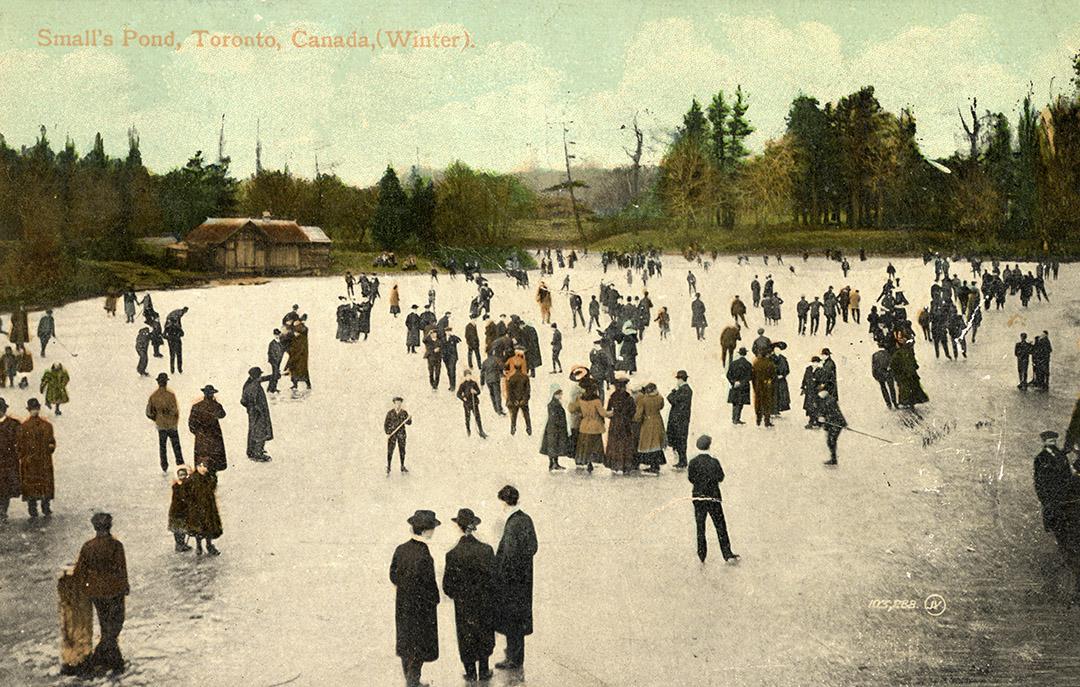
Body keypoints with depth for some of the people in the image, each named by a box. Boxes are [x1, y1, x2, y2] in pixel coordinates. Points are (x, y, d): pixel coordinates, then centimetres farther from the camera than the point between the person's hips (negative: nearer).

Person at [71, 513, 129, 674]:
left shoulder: (87, 547, -4)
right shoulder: (116, 545, -16)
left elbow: (79, 571, 0)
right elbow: (121, 569, -12)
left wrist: (81, 588, 14)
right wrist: (125, 586, 3)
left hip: (95, 591, 4)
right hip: (114, 590, -4)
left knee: (105, 626, 16)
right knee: (115, 625, 9)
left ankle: (115, 661, 20)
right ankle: (96, 658, 0)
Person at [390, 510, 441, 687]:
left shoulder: (400, 550, -8)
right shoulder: (424, 557, -28)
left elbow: (393, 576, 2)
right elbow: (429, 586, -22)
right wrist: (434, 600, -3)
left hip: (402, 605, 7)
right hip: (421, 610, -7)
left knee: (406, 646, 20)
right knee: (419, 648, 12)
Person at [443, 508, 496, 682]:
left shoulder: (453, 555, -21)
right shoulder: (486, 550, -17)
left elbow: (448, 586, -13)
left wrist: (457, 595, 8)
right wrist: (486, 593, 8)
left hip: (463, 605, -1)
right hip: (485, 603, 1)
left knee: (466, 637, 17)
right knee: (484, 635, 20)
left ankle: (471, 674, 29)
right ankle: (483, 671, 32)